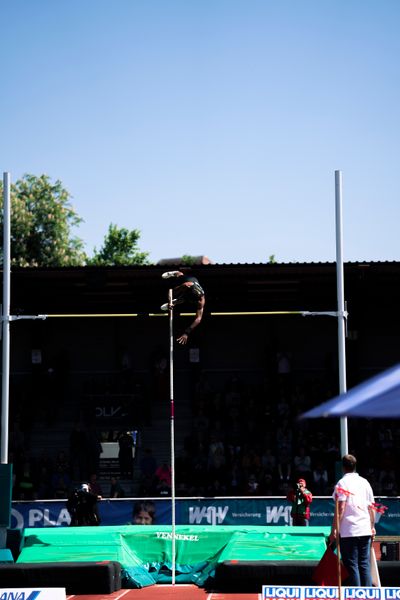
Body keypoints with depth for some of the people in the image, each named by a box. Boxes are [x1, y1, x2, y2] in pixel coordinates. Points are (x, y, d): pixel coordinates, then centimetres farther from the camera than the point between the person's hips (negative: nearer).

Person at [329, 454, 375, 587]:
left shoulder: (342, 483, -5)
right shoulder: (365, 482, 10)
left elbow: (340, 509, -12)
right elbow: (371, 507, 13)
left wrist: (334, 529, -10)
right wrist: (372, 527, 22)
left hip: (348, 531, -5)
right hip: (365, 531, 5)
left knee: (352, 566, -1)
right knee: (365, 565, 8)